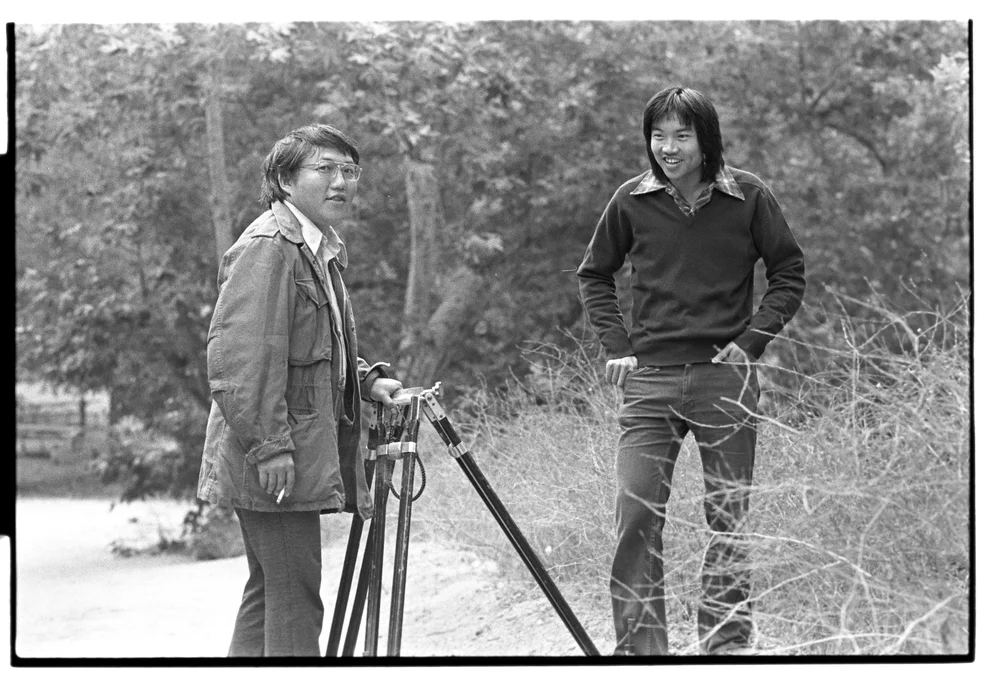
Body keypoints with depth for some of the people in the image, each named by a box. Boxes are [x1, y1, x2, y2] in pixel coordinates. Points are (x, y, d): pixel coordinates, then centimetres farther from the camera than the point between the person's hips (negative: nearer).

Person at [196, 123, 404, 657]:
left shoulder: (320, 250, 17)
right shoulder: (268, 247, -14)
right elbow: (237, 357, -21)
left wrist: (367, 380, 10)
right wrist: (270, 447, -23)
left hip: (298, 455, 10)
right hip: (274, 466, -10)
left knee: (268, 593, 15)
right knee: (294, 599, -8)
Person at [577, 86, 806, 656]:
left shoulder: (748, 197, -1)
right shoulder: (633, 201, 3)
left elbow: (790, 274, 7)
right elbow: (594, 275, 16)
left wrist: (751, 341, -4)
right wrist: (617, 346, 5)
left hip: (725, 379, -1)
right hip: (650, 379, 1)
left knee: (729, 524, 4)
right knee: (636, 519, -8)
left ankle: (727, 643, 13)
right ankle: (640, 649, -2)